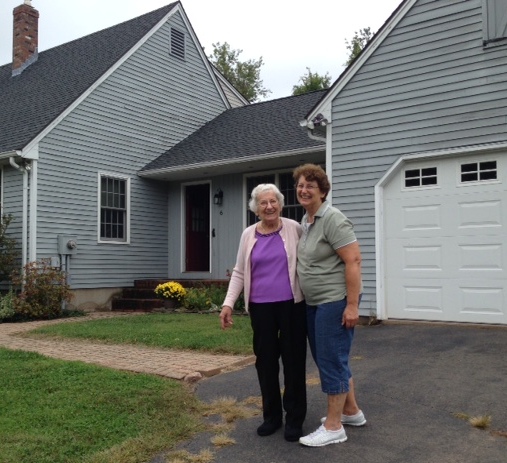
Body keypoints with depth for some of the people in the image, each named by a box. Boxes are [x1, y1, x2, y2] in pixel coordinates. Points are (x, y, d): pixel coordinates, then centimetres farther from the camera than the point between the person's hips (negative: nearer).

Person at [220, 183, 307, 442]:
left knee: (293, 359, 5)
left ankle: (294, 418, 18)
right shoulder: (249, 235, 6)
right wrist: (228, 303, 0)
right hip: (261, 307, 3)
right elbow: (239, 273, 9)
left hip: (292, 304, -2)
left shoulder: (294, 229, -1)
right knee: (265, 360, 9)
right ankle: (271, 415, 25)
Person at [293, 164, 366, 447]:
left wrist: (352, 305, -24)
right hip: (314, 302, 10)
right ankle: (352, 412, 34)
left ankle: (334, 427, 10)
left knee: (332, 360, -2)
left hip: (335, 301, -10)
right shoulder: (305, 221, 13)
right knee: (327, 358, 18)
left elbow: (353, 261, -20)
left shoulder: (332, 219, -15)